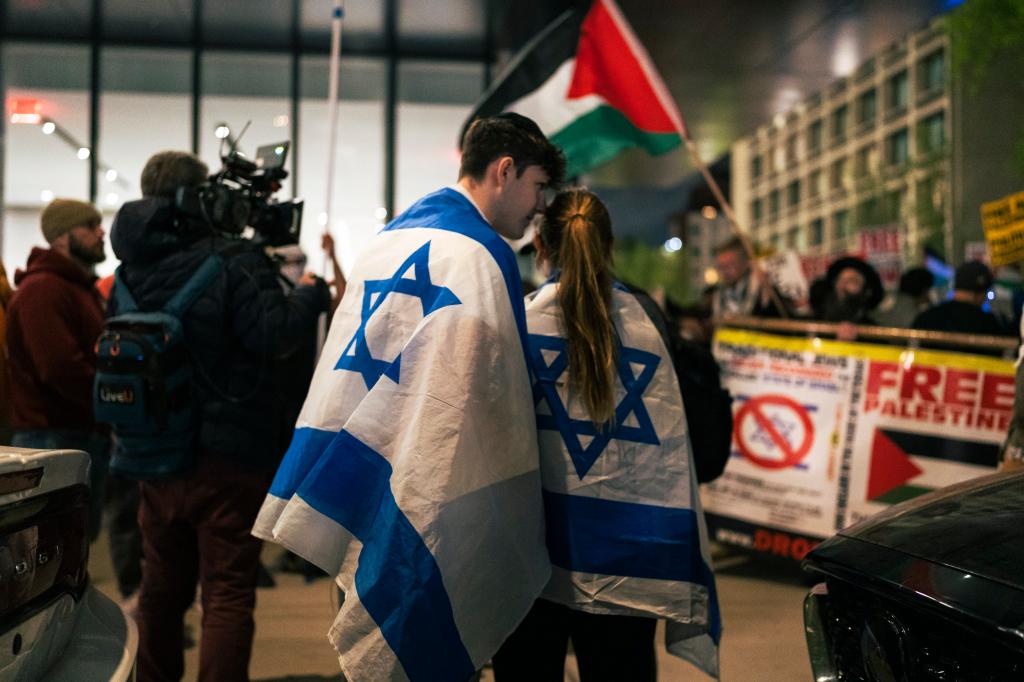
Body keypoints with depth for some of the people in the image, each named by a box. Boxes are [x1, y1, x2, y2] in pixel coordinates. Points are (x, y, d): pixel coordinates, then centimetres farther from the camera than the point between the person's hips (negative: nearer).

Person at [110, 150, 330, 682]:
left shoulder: (130, 270, 6)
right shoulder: (235, 261, -14)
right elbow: (270, 332, -22)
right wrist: (311, 294, -7)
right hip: (227, 458, -6)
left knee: (162, 589, 19)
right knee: (227, 594, 0)